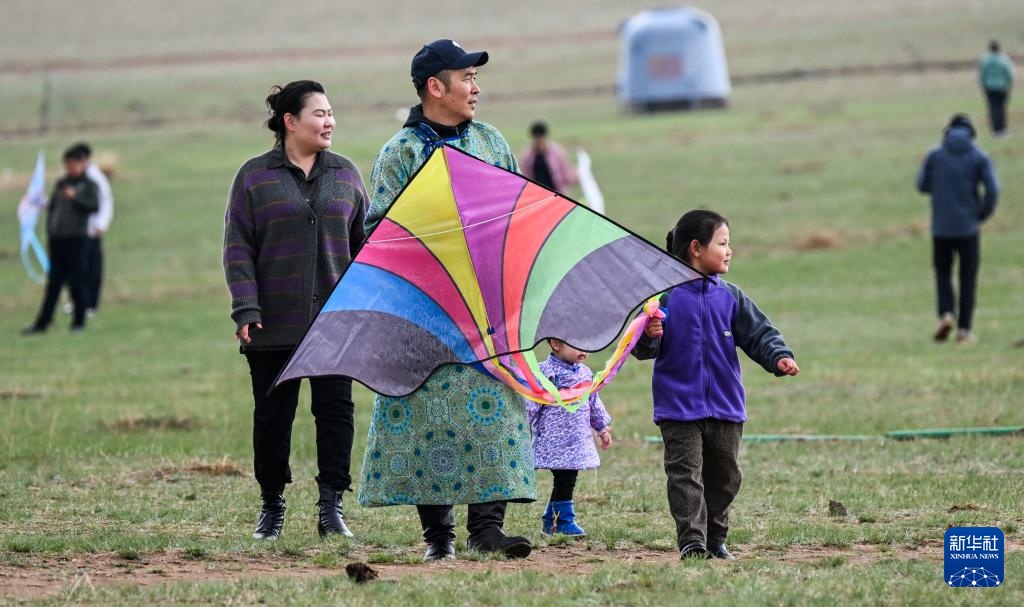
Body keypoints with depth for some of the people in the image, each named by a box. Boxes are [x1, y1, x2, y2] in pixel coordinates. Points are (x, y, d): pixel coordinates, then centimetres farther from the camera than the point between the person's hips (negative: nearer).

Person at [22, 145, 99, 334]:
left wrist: (75, 198, -24)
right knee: (54, 282, 6)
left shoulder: (89, 185, 1)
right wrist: (50, 230, 11)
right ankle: (42, 323, 5)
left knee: (77, 282, -1)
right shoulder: (60, 184, 16)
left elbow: (94, 206, -12)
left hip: (76, 238, -5)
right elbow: (51, 207, 21)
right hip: (56, 239, 5)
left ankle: (79, 321, 8)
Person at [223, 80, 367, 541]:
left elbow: (363, 242, 13)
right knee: (272, 416, 3)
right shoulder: (255, 176, 2)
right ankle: (271, 507, 16)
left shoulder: (345, 174, 11)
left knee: (336, 411, -6)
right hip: (275, 325, -2)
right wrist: (246, 310, -10)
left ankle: (332, 506, -4)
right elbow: (238, 247, -1)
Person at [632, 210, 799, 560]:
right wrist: (649, 337, -28)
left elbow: (758, 334, 5)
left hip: (726, 407, 5)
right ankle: (691, 541, -11)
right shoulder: (665, 295, -6)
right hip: (679, 408, -5)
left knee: (724, 478, 11)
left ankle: (716, 540, 23)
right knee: (686, 475, -8)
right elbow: (643, 349, -5)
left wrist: (779, 357, -13)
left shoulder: (730, 298, 6)